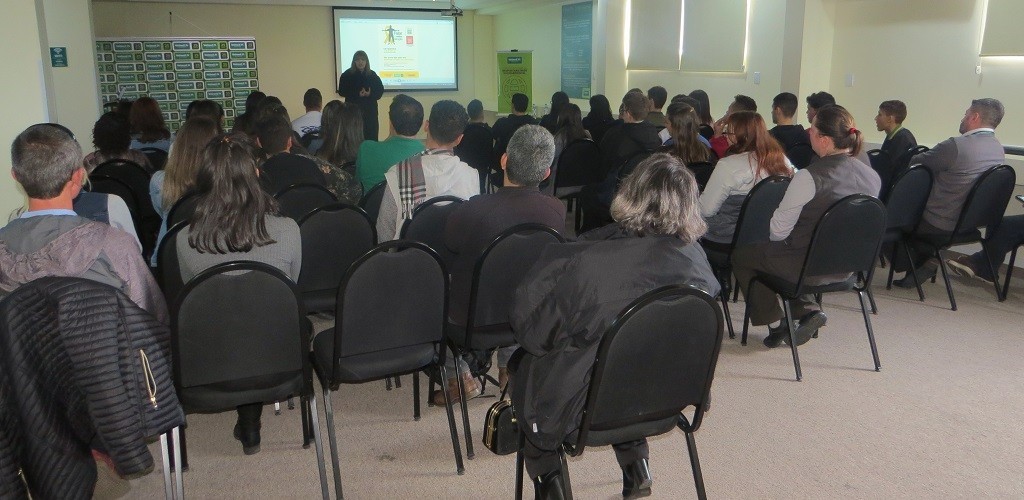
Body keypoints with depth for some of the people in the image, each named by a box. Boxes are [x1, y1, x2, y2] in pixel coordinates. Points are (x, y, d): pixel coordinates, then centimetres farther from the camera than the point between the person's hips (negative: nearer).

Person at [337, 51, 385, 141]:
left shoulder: (372, 75, 8)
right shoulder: (347, 75, 3)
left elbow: (380, 91, 7)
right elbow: (342, 92, -2)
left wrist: (370, 94, -14)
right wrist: (357, 94, -14)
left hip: (370, 110, 2)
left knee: (371, 135, -3)